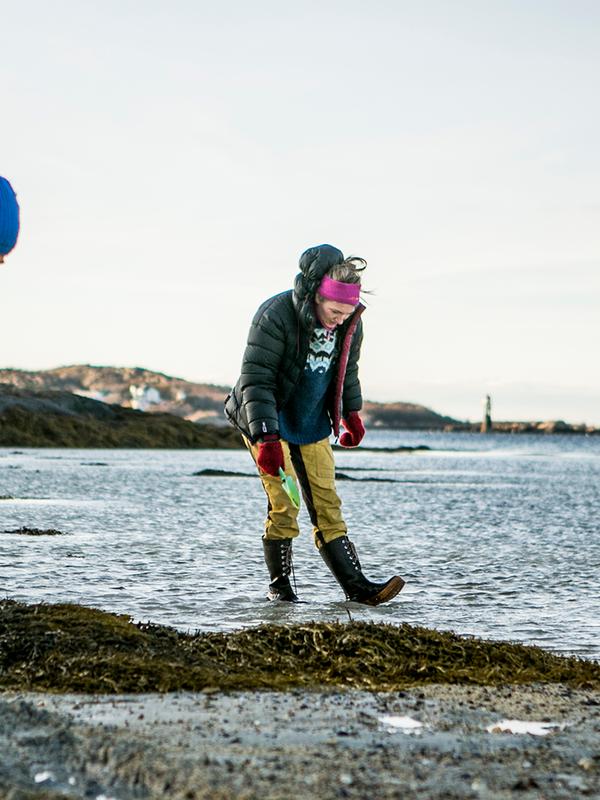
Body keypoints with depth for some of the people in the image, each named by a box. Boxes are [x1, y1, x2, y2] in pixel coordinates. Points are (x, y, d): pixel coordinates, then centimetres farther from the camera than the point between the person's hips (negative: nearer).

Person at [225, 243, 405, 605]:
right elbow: (255, 381, -26)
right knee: (284, 506, -10)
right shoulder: (275, 315, -26)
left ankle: (357, 585, -2)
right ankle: (280, 587, 5)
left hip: (312, 425, 6)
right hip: (267, 422, -5)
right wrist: (266, 439, -32)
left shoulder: (350, 323, -6)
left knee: (327, 505, 2)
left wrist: (352, 414, 19)